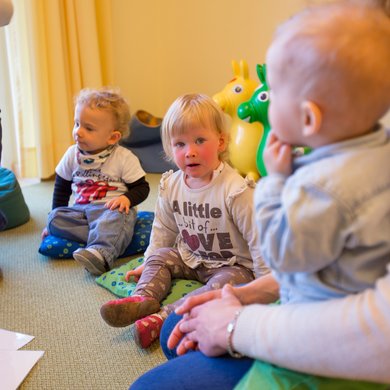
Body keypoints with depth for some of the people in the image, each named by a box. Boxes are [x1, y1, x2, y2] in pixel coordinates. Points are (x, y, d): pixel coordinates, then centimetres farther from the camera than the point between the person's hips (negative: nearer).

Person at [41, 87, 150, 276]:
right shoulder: (72, 154, 6)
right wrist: (57, 216, 15)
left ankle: (100, 254, -59)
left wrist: (127, 198, -23)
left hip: (112, 209, -5)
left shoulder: (124, 158, -7)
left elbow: (141, 187, -3)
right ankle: (107, 238, -29)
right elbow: (61, 188, 17)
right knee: (55, 218, -22)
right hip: (80, 209, 5)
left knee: (115, 218, -38)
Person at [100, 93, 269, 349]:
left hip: (234, 265, -6)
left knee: (224, 282, -32)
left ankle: (163, 317, -42)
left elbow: (258, 239, -20)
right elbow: (164, 229, 11)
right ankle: (143, 298, -32)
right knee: (159, 257, -8)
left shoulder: (236, 191, -25)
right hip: (191, 258, 6)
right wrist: (148, 262, 13)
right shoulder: (171, 185, -5)